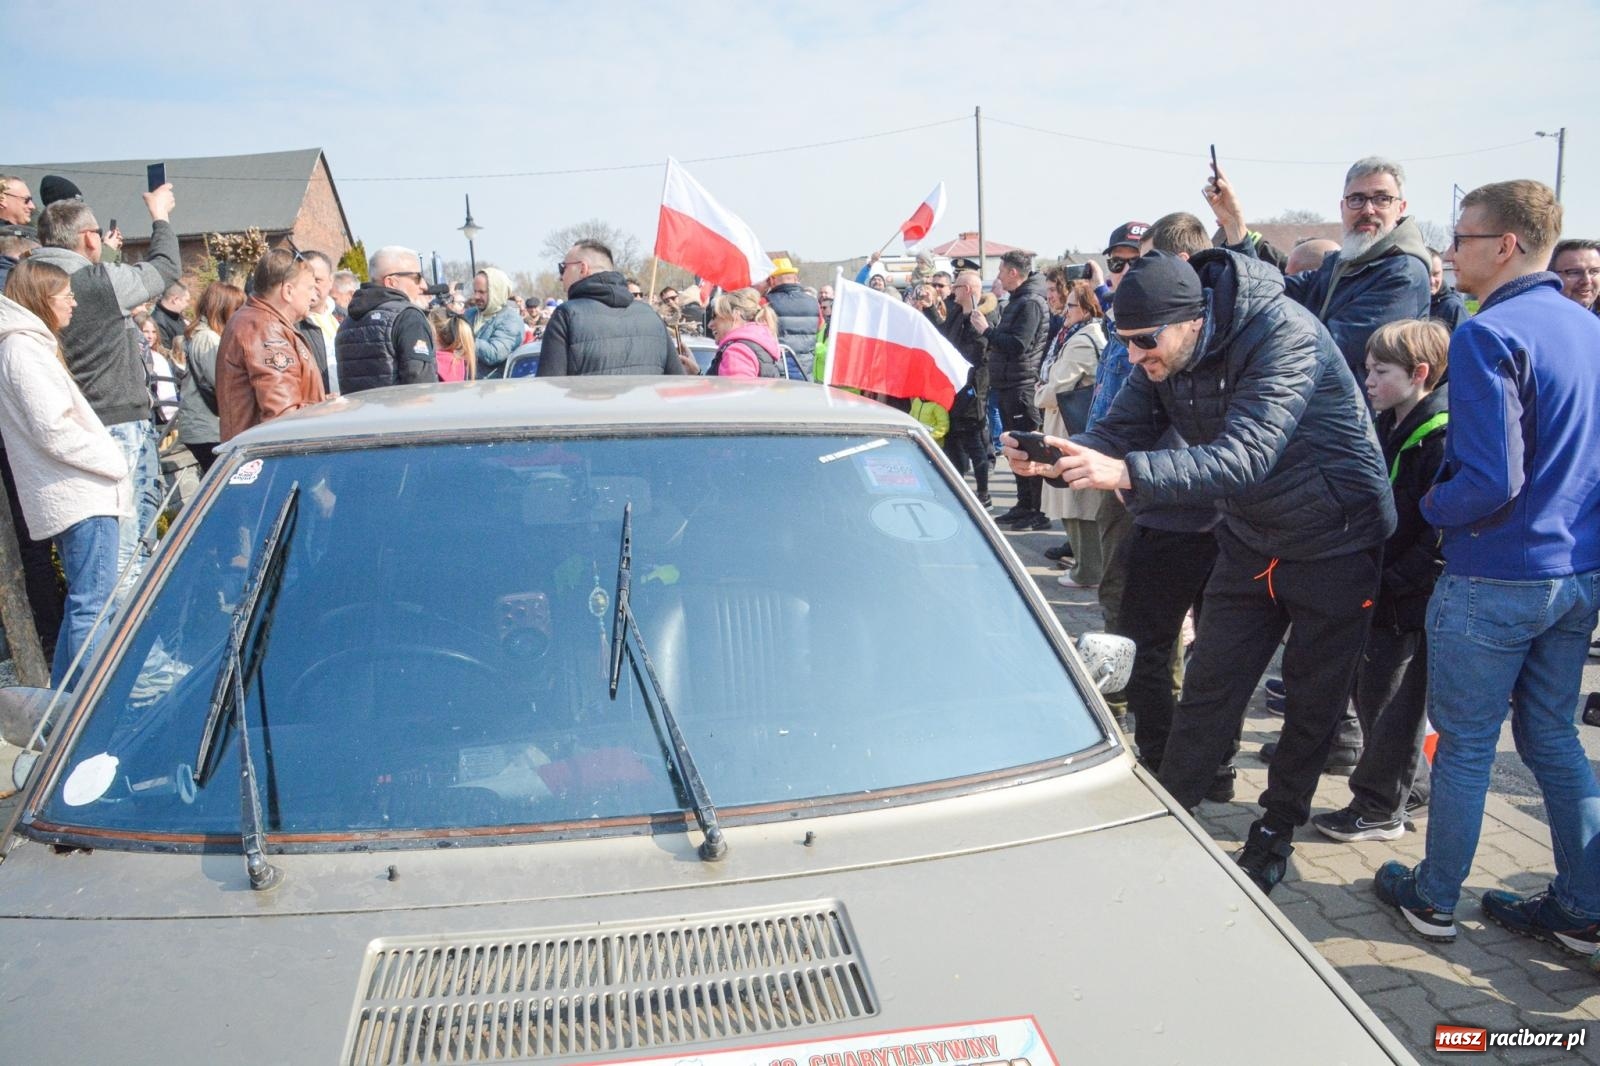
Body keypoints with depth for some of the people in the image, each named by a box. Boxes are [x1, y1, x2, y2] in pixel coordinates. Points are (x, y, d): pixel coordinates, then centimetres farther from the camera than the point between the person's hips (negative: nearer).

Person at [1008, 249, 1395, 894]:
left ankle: (1277, 829, 27)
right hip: (1250, 539, 5)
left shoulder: (1285, 336, -31)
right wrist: (1053, 461, -34)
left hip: (1335, 542, -5)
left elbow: (1245, 455, -42)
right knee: (1208, 689, 5)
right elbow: (1119, 433, -12)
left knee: (1313, 698, 9)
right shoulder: (1166, 356, -10)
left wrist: (1127, 471, -54)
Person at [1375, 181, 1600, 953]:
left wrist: (1430, 506, -7)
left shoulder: (1489, 335, -18)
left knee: (1464, 743, 7)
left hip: (1496, 578, -7)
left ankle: (1433, 900, 23)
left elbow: (1492, 480, -24)